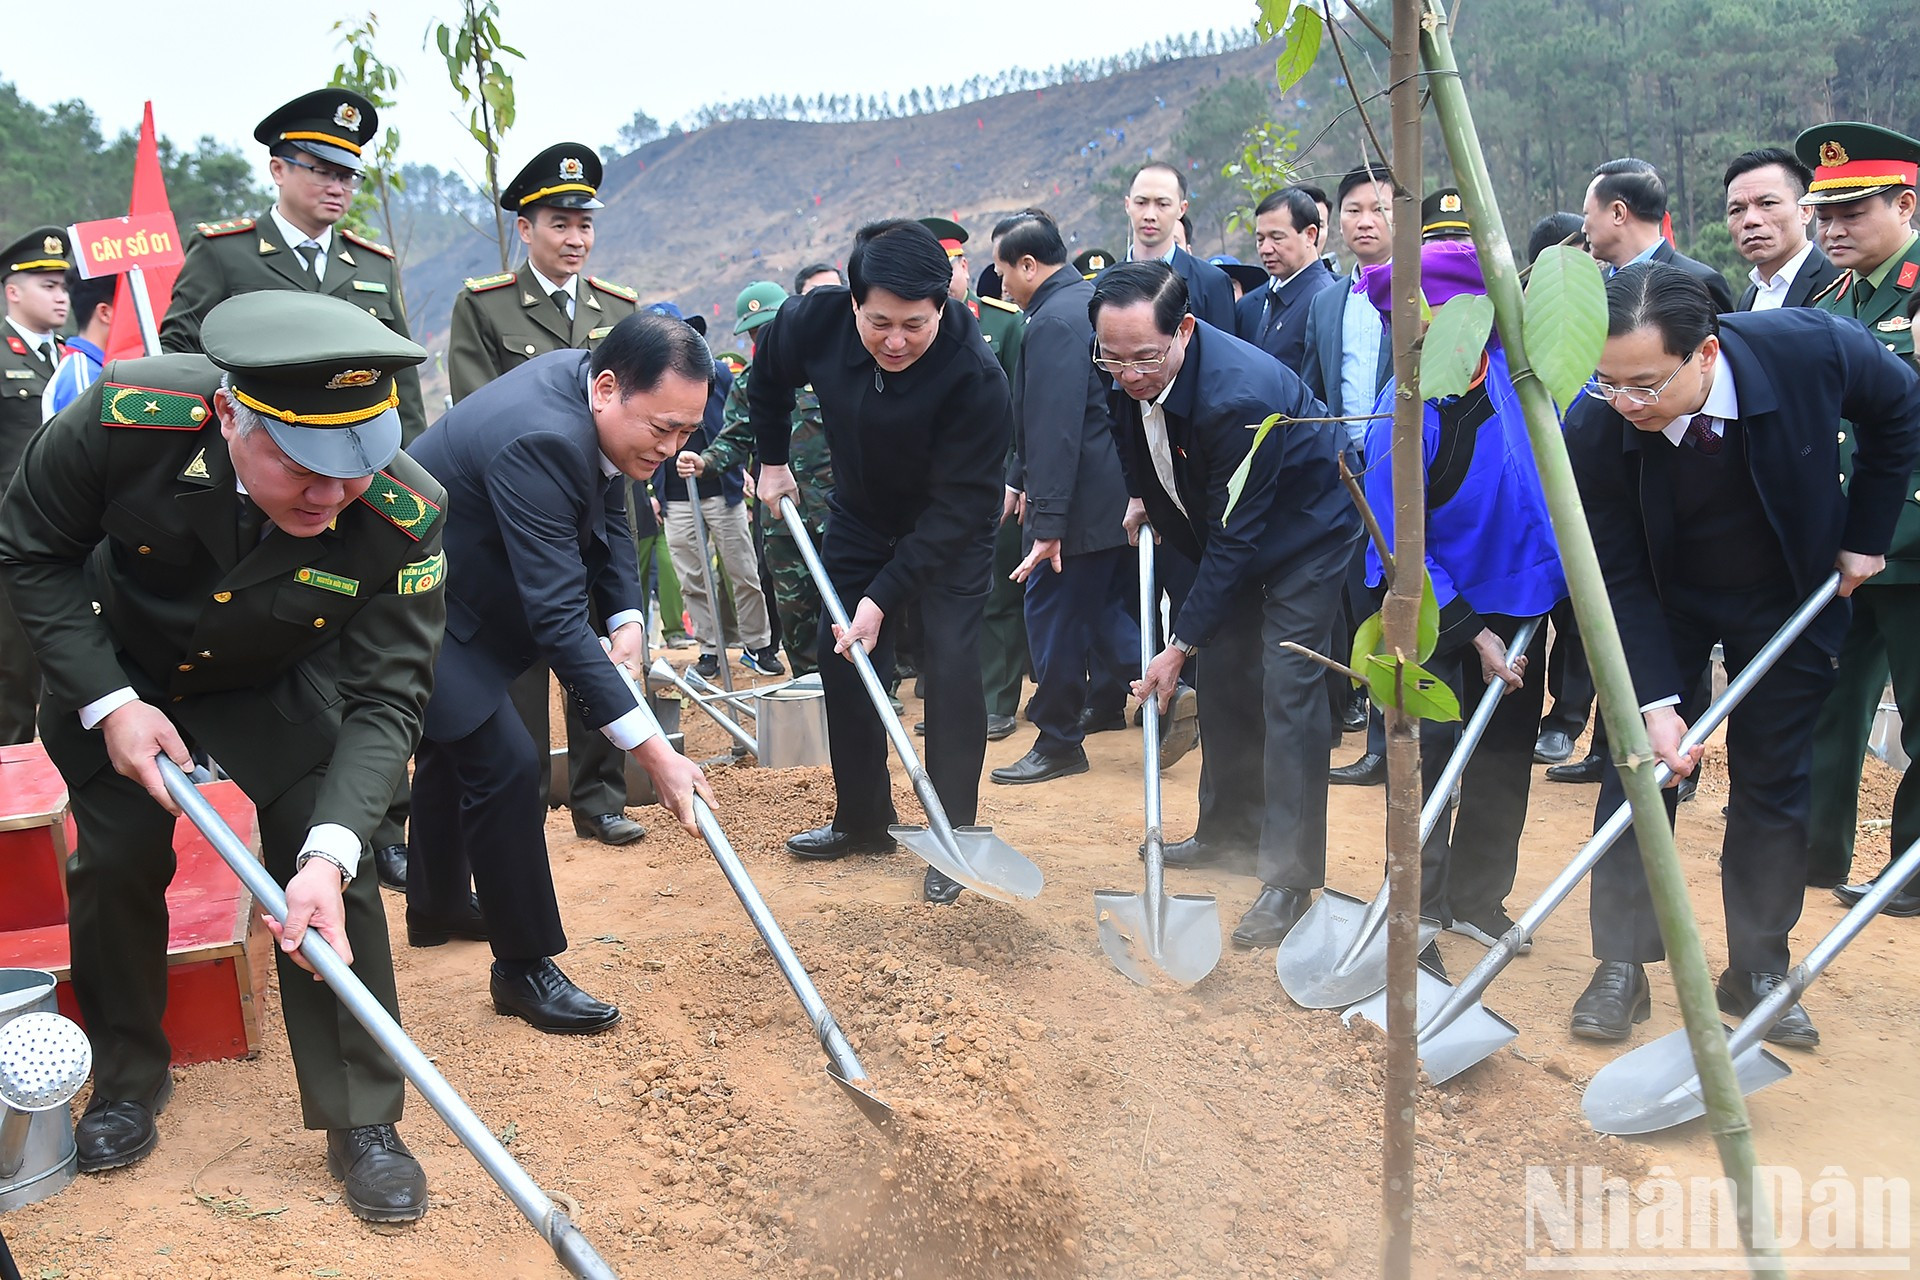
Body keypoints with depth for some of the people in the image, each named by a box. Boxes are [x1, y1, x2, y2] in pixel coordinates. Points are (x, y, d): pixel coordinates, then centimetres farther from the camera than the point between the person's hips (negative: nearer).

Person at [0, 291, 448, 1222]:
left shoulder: (403, 515, -35)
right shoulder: (126, 419, -36)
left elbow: (381, 700, -30)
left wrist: (331, 854, -43)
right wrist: (110, 704, -23)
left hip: (277, 687, 0)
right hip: (115, 669, 1)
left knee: (330, 874, -11)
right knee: (116, 863, 3)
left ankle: (361, 1122, 5)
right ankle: (128, 1077, 30)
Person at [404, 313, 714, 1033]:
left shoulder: (583, 380, -9)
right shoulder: (539, 440, -37)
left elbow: (608, 516, 4)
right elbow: (556, 617, -40)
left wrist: (626, 617, -14)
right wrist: (652, 752, -40)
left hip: (453, 589, 11)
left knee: (455, 743, 25)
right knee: (504, 762, -14)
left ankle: (435, 905, 46)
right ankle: (523, 970, -1)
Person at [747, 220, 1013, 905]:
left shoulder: (977, 378, -35)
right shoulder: (816, 320, -23)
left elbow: (955, 508, -31)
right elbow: (768, 375, 3)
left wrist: (883, 598, -33)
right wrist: (772, 461, 8)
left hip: (952, 535, -4)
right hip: (860, 514, 5)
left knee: (952, 667, -14)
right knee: (843, 661, 6)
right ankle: (861, 820, 22)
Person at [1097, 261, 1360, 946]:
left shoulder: (1239, 397, -38)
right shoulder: (1132, 378, -15)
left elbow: (1235, 538, -32)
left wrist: (1180, 644, -27)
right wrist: (1142, 497, 2)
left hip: (1302, 534, -8)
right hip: (1228, 531, 8)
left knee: (1287, 687, -15)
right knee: (1224, 677, 13)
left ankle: (1289, 876, -11)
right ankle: (1231, 830, 29)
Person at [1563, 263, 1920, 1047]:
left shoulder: (1810, 348, -31)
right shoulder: (1593, 429, -30)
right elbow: (1619, 579, -21)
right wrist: (1655, 699, -28)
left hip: (1790, 594, 1)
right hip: (1664, 601, 0)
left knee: (1775, 782, 5)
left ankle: (1758, 971, 17)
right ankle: (1621, 966, 6)